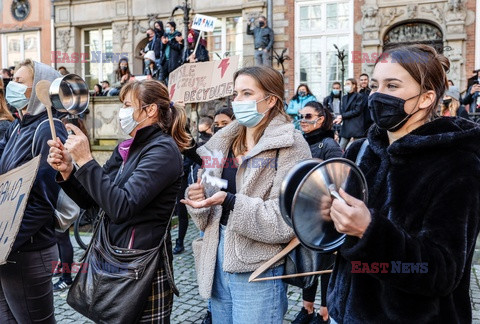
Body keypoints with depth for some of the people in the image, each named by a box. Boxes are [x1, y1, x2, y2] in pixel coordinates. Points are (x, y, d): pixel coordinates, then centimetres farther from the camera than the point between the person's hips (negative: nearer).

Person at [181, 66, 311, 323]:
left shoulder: (290, 145, -11)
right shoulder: (223, 142, 6)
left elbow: (285, 221, -18)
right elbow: (209, 212, 11)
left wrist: (230, 201, -25)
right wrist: (197, 197, -11)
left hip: (258, 271, -6)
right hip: (217, 262, 6)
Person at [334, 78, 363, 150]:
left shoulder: (358, 96, -5)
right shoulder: (344, 97, 15)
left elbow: (357, 110, -12)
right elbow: (342, 111, 11)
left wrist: (343, 116, -12)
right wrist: (340, 118, -12)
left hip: (356, 126, -6)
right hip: (345, 126, 6)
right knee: (341, 148, 4)